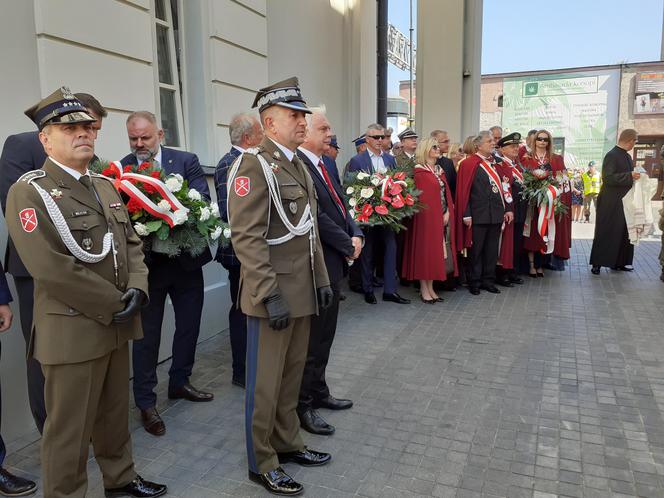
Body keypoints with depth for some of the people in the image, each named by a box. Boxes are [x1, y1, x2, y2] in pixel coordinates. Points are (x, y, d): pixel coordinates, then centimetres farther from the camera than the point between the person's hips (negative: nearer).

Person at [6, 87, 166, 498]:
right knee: (69, 429, 7)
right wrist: (115, 304, -16)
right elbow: (51, 268, -20)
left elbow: (132, 242, 12)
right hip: (72, 332, -7)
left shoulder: (106, 186, 13)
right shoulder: (29, 192, -11)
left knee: (115, 413, 22)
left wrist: (137, 288, -7)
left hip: (116, 325, 7)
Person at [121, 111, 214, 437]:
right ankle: (145, 402, 22)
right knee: (147, 333, 8)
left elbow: (202, 200, -13)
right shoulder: (119, 169, -3)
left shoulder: (186, 161, -1)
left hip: (186, 259, 3)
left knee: (189, 325, 17)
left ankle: (179, 382, 39)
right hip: (146, 262, -2)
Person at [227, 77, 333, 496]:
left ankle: (288, 443, 36)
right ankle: (262, 463, 23)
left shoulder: (299, 165, 15)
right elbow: (246, 238, -20)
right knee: (266, 383, 6)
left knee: (292, 376, 19)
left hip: (302, 293, 8)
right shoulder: (254, 166, -13)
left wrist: (321, 279, 15)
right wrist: (270, 295, -22)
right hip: (274, 296, -8)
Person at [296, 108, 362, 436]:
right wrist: (348, 245, -11)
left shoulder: (322, 164, 13)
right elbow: (317, 217, -22)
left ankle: (318, 392, 35)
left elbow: (340, 206, 15)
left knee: (324, 335, 19)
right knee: (311, 339, 3)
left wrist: (355, 234, -2)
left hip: (333, 264, 10)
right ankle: (302, 406, 18)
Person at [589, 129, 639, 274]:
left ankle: (619, 262, 20)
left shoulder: (627, 156, 13)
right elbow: (608, 177, -22)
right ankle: (597, 263, 4)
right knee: (605, 233, -3)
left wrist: (635, 175, 5)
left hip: (624, 202, 9)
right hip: (610, 204, -9)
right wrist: (630, 176, -23)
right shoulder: (611, 156, -13)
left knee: (624, 233, 12)